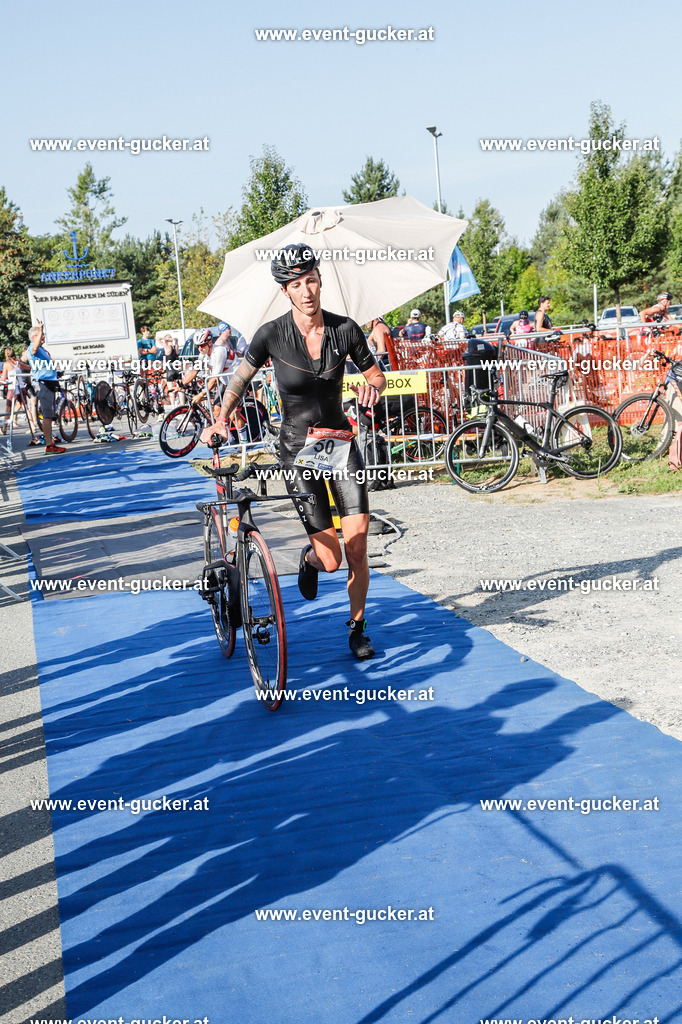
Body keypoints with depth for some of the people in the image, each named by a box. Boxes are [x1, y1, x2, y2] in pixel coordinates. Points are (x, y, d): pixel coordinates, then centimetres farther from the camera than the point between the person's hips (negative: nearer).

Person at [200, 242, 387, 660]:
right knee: (331, 559, -6)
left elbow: (377, 376, 3)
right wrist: (221, 419, -11)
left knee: (358, 547, -5)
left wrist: (372, 388, -19)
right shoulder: (272, 334, -12)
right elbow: (242, 377, 1)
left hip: (340, 441, 2)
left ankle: (357, 628, 18)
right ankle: (311, 557, 33)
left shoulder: (345, 329, -8)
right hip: (298, 448, -2)